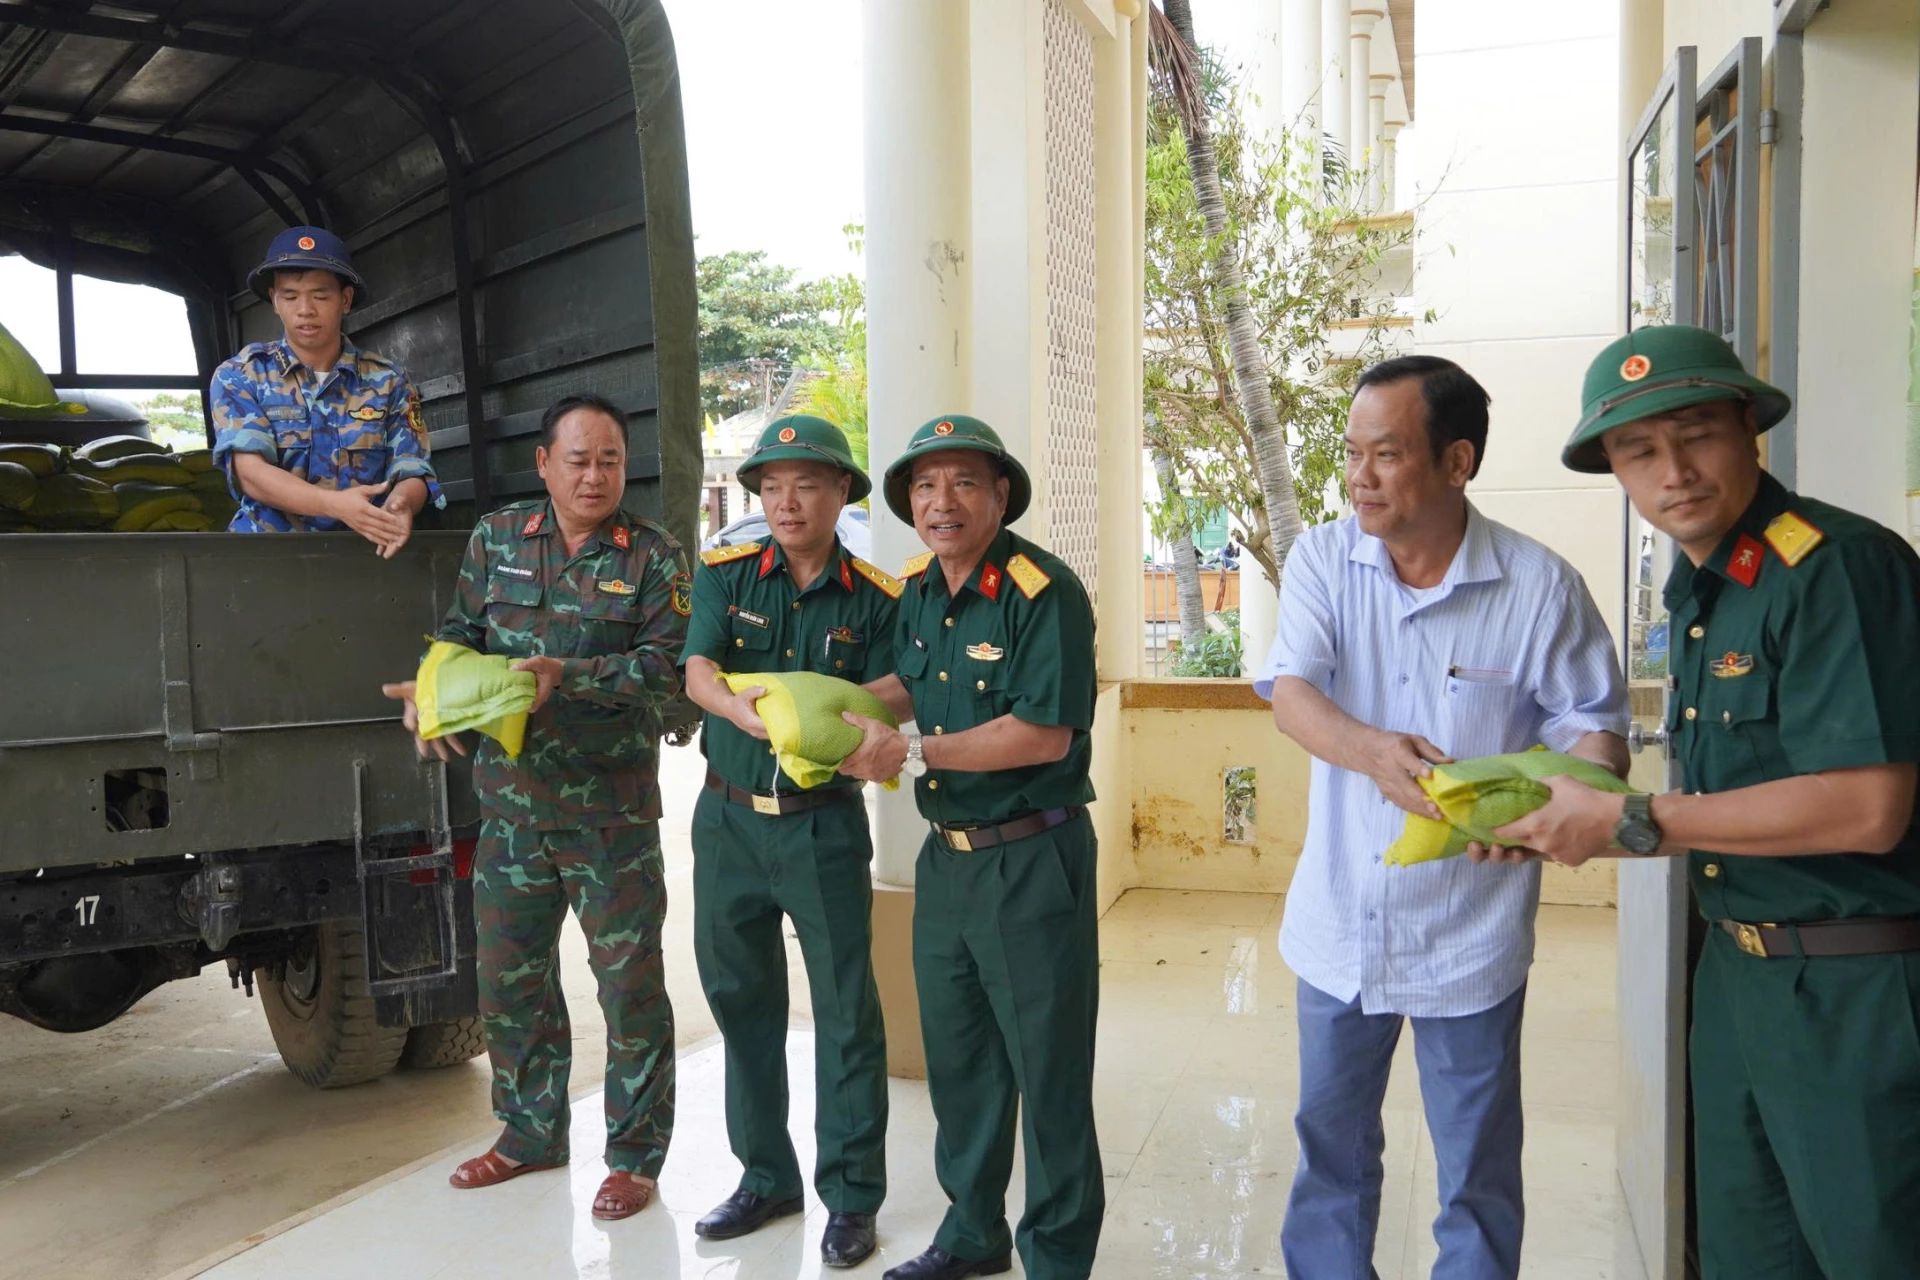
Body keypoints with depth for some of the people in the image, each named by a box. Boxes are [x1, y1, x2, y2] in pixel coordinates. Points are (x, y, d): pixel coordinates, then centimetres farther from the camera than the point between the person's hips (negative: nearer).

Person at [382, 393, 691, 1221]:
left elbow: (664, 666, -13)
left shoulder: (653, 555, -4)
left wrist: (567, 674, -25)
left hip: (612, 811, -4)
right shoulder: (498, 538, 7)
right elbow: (461, 633, 10)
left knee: (629, 983, 3)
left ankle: (635, 1154, 20)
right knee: (508, 976, 16)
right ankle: (532, 1131, 36)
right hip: (511, 803, 4)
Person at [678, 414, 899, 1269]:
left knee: (846, 1010, 1)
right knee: (740, 1000, 13)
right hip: (729, 816, 3)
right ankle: (766, 1175, 29)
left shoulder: (874, 600, -3)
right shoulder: (724, 575, 1)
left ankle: (852, 1196, 15)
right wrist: (744, 711, -35)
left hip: (824, 823, -3)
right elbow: (697, 672, -13)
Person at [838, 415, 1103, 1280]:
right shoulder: (919, 591, 7)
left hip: (1032, 861, -8)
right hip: (945, 855, 8)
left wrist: (913, 753, -21)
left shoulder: (1044, 592, -17)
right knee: (956, 1056, 19)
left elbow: (1044, 732, -24)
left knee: (1047, 1069, 5)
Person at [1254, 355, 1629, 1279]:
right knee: (1330, 1144, 20)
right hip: (1339, 922, 3)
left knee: (1478, 1171, 12)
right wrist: (1371, 751, -38)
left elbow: (1594, 724, -5)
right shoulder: (1323, 560, -5)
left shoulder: (1540, 586, -10)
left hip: (1471, 934, -2)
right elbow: (1291, 692, -16)